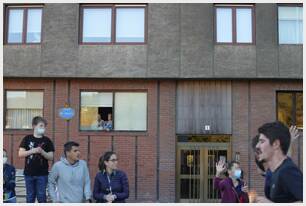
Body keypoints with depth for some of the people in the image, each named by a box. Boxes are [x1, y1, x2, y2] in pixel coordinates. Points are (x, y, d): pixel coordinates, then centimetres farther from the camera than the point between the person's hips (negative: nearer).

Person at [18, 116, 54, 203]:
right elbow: (20, 154, -2)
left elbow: (51, 157, -1)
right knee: (30, 196, 10)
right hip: (29, 173, 1)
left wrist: (42, 152, -19)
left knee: (41, 196, 2)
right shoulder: (27, 139, 4)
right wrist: (32, 151, -16)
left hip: (42, 174, -1)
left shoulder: (47, 140, 2)